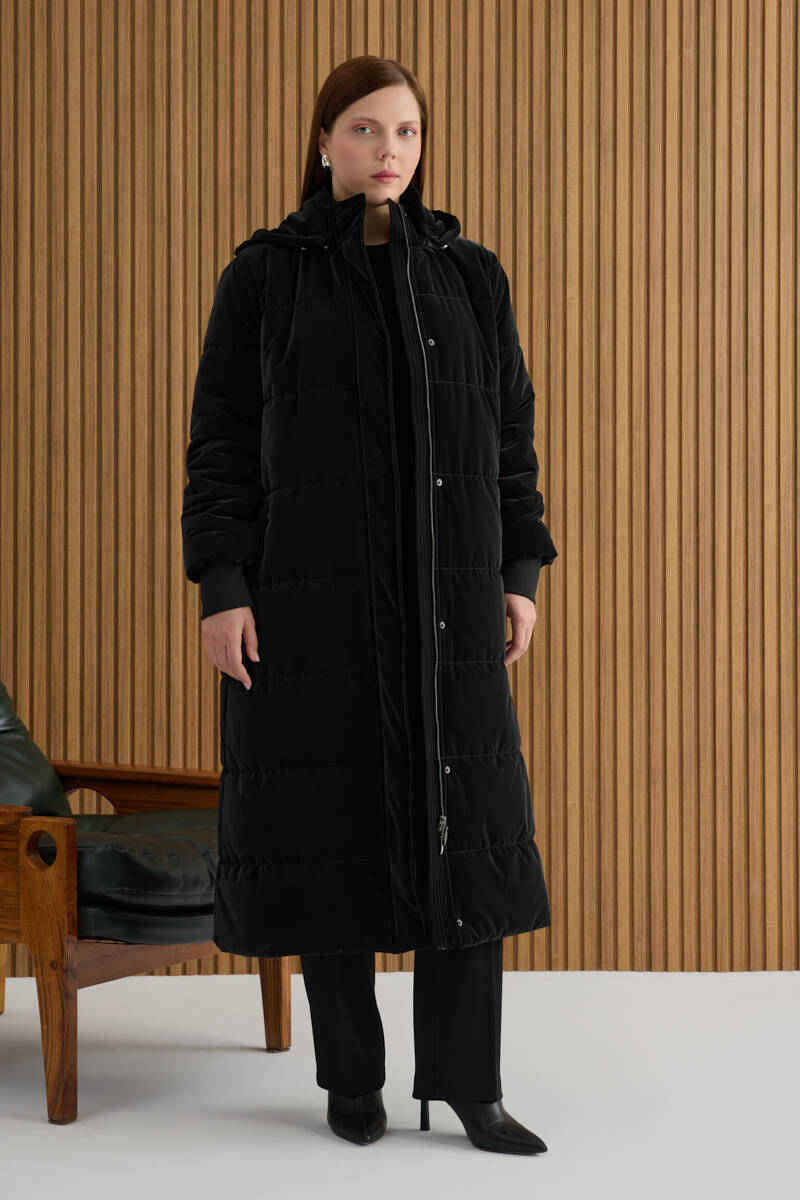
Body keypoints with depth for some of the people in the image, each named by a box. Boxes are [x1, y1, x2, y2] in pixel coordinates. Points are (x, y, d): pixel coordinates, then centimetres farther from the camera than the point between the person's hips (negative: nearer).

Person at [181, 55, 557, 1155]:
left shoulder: (470, 274, 9)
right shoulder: (264, 274, 2)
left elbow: (509, 432, 10)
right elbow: (221, 437, -1)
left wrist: (521, 575, 4)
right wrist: (220, 589, -9)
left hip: (445, 591, 2)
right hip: (310, 587, -2)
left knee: (462, 824, -1)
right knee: (329, 817, 2)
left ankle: (469, 1082, 8)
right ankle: (352, 1075, 17)